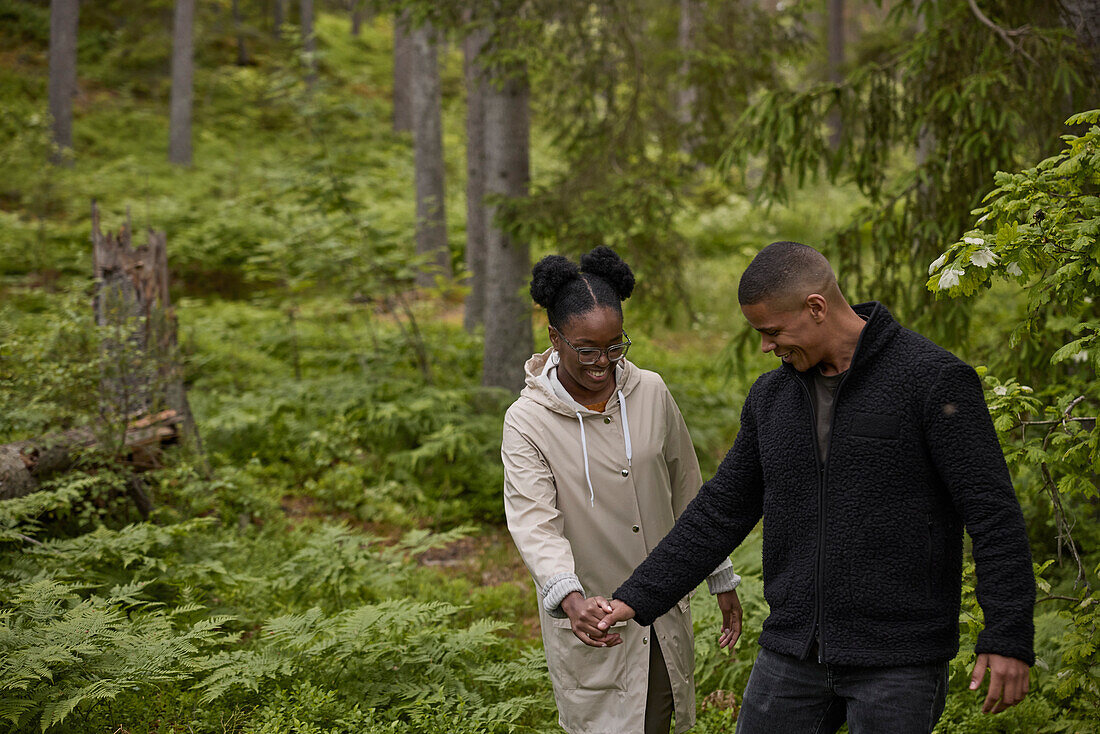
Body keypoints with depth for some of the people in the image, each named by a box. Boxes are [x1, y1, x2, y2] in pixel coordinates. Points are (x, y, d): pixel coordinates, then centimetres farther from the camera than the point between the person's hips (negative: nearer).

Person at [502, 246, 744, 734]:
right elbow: (534, 522, -24)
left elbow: (687, 492, 8)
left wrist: (721, 578, 11)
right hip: (588, 621, -4)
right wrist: (571, 598, -41)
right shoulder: (527, 421, -13)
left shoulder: (651, 393, -2)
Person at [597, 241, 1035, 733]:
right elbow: (721, 511, 15)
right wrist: (637, 598, 10)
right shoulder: (771, 397, 9)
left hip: (899, 661, -6)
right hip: (792, 652, 6)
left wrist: (1008, 638, -18)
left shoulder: (932, 379, -10)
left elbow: (993, 513, -12)